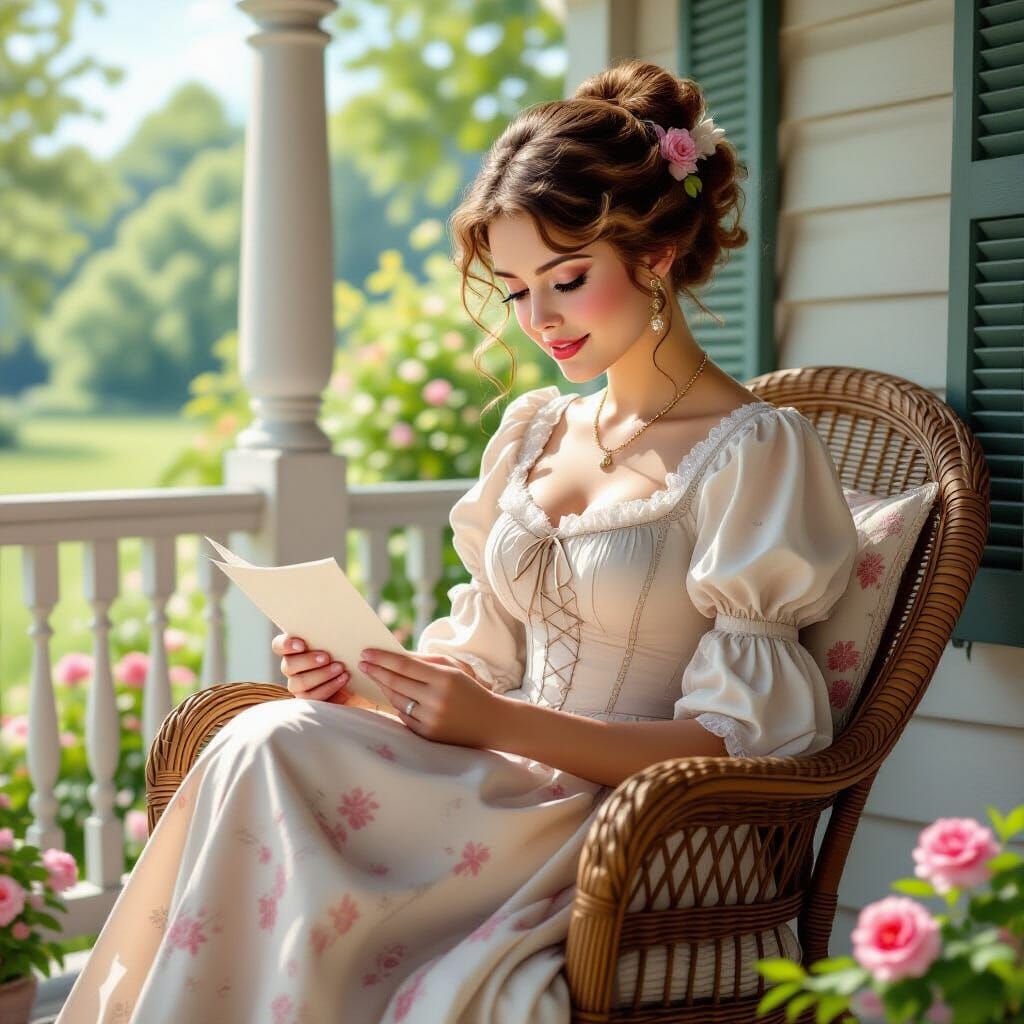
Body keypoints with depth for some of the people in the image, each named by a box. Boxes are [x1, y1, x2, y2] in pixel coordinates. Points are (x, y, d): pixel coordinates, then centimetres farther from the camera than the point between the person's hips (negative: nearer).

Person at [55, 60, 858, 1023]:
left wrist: (500, 723, -20)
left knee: (269, 754, -26)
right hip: (513, 790, 6)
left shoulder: (755, 450, -6)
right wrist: (364, 678, -3)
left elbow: (732, 737, -10)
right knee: (260, 743, -25)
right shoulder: (532, 430, 16)